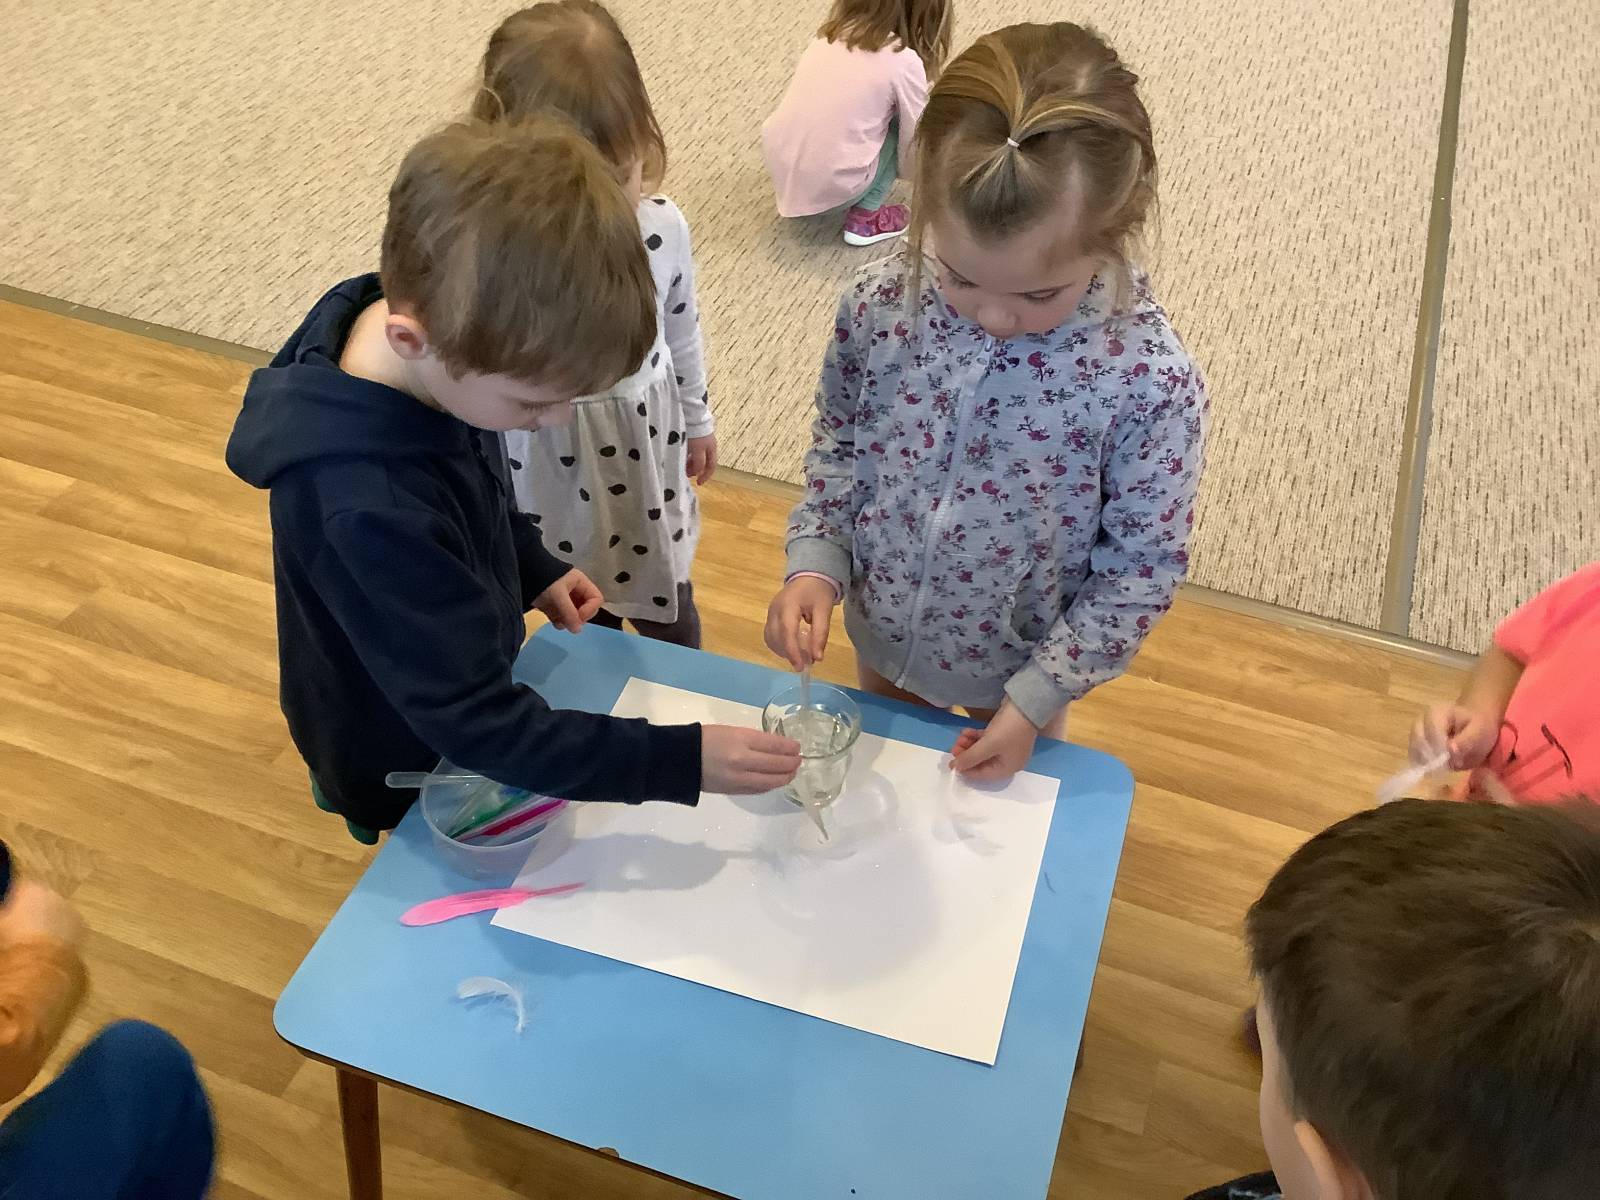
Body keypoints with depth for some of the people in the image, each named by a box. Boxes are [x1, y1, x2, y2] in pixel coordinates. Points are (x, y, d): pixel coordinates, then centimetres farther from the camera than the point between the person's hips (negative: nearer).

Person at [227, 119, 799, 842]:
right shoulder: (368, 511, -44)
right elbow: (481, 727, -36)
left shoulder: (422, 331, -18)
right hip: (411, 776, -6)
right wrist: (680, 761, -36)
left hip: (462, 690, 7)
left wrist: (535, 569, -3)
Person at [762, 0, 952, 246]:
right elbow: (913, 140, 4)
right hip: (832, 188, -6)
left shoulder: (829, 34, 10)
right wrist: (907, 169, 26)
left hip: (779, 166, 6)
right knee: (896, 125, 13)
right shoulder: (905, 61, -6)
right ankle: (865, 217, 8)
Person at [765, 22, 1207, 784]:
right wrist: (815, 563, -15)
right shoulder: (878, 306, -21)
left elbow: (1144, 566, -18)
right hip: (884, 630, 3)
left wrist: (1038, 693, -17)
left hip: (1021, 664, -2)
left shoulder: (1151, 380, -30)